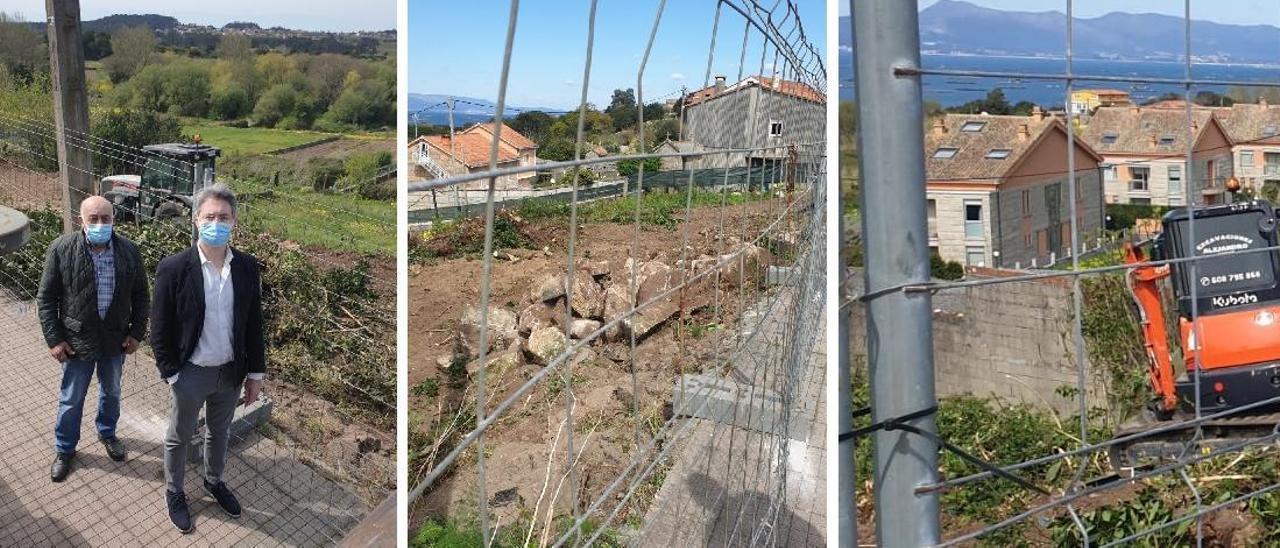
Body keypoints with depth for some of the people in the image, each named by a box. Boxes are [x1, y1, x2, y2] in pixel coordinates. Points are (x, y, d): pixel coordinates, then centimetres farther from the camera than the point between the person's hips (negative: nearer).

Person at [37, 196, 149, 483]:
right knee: (70, 399, 14)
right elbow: (46, 298, -7)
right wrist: (54, 339, -10)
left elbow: (140, 294, 2)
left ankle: (107, 432, 47)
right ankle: (65, 449, 34)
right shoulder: (61, 249, -14)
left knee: (111, 393, 22)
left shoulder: (129, 250, -9)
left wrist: (136, 332, -1)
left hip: (116, 340, 2)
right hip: (76, 341, -2)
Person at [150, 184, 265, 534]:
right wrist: (173, 376, -12)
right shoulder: (173, 269, -19)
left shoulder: (247, 267, -9)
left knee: (219, 432, 25)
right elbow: (160, 331, -12)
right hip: (190, 373, -3)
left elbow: (254, 324, 0)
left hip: (231, 371, 3)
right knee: (179, 437, 19)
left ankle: (214, 480, 49)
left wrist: (256, 373, 3)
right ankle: (174, 492, 42)